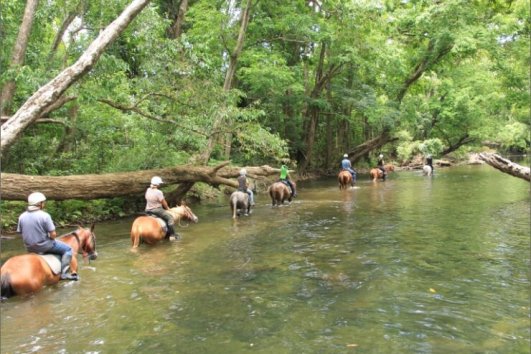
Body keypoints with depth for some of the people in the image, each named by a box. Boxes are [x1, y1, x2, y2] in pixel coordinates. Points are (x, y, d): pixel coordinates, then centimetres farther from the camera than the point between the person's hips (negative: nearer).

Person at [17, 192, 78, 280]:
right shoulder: (44, 215, -20)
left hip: (29, 248, 6)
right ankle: (64, 273, 0)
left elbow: (20, 232, 4)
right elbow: (53, 235, -19)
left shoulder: (22, 216, -4)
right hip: (44, 246, -6)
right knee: (68, 249, 11)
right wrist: (51, 236, 3)